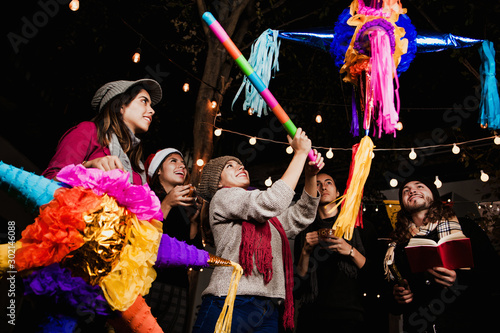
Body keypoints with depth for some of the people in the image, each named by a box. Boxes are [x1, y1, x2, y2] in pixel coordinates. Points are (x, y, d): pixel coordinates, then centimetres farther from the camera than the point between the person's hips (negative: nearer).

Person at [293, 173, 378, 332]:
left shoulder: (361, 226, 9)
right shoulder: (305, 232, 12)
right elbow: (298, 281, 8)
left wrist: (351, 251, -14)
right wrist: (306, 251, -7)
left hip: (350, 315, -1)